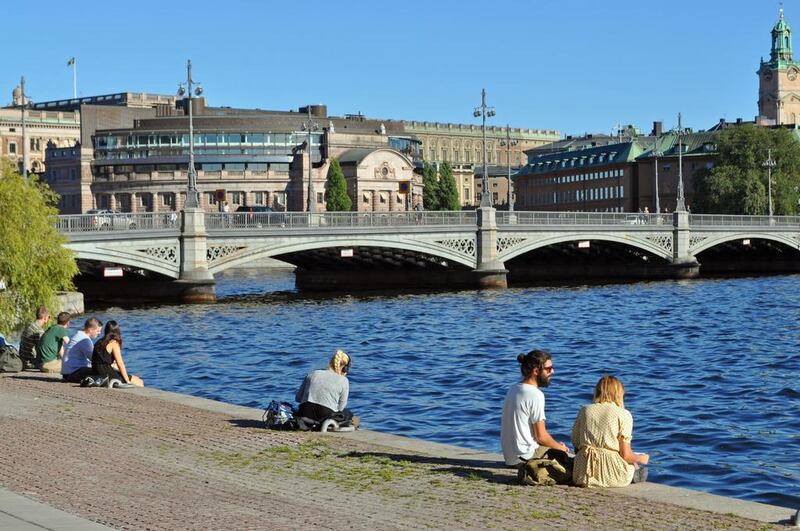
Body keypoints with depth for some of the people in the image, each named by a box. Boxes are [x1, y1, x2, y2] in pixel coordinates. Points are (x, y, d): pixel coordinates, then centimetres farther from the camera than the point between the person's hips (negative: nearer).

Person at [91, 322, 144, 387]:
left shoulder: (100, 342, 13)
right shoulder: (114, 343, -10)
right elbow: (120, 364, -10)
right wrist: (128, 381, -3)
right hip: (107, 375, -8)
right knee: (140, 382, -1)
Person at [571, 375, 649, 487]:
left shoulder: (584, 410, 7)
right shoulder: (623, 414, -4)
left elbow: (575, 444, 10)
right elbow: (626, 455, -7)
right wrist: (641, 459, 15)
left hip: (583, 473, 4)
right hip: (612, 476, -4)